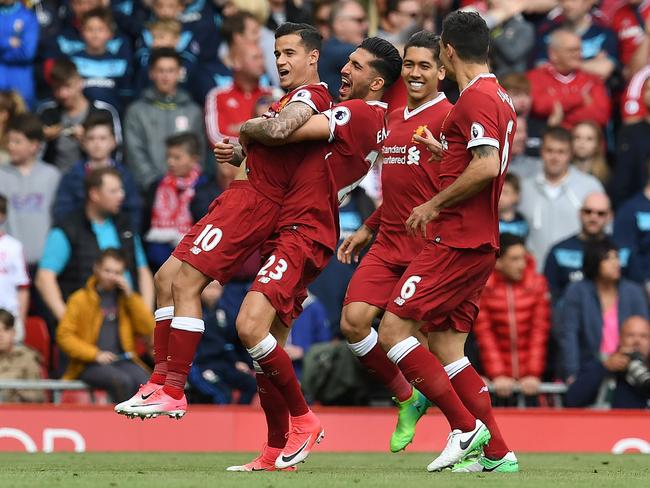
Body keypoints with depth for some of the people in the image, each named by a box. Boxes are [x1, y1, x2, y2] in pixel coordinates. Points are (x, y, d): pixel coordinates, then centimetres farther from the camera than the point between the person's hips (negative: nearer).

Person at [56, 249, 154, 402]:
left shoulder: (127, 299, 19)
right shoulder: (80, 299, 9)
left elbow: (148, 329, 9)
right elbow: (64, 336, 2)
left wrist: (130, 295, 3)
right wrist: (94, 354, -10)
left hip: (123, 361, 3)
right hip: (90, 366, -3)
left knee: (144, 382, -31)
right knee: (123, 381, -35)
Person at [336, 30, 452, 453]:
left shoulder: (447, 118, -7)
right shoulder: (394, 118, 18)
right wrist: (368, 229, 28)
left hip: (428, 245, -7)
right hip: (388, 243, 7)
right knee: (353, 321, -7)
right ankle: (407, 399, 15)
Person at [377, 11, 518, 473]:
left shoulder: (475, 98, -13)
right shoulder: (501, 98, 17)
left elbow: (487, 167, -25)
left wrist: (434, 205, -15)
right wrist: (446, 150, 30)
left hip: (457, 240, -10)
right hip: (479, 243, 10)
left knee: (393, 329, -9)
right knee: (446, 348, 10)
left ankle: (466, 427, -11)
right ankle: (497, 453, 6)